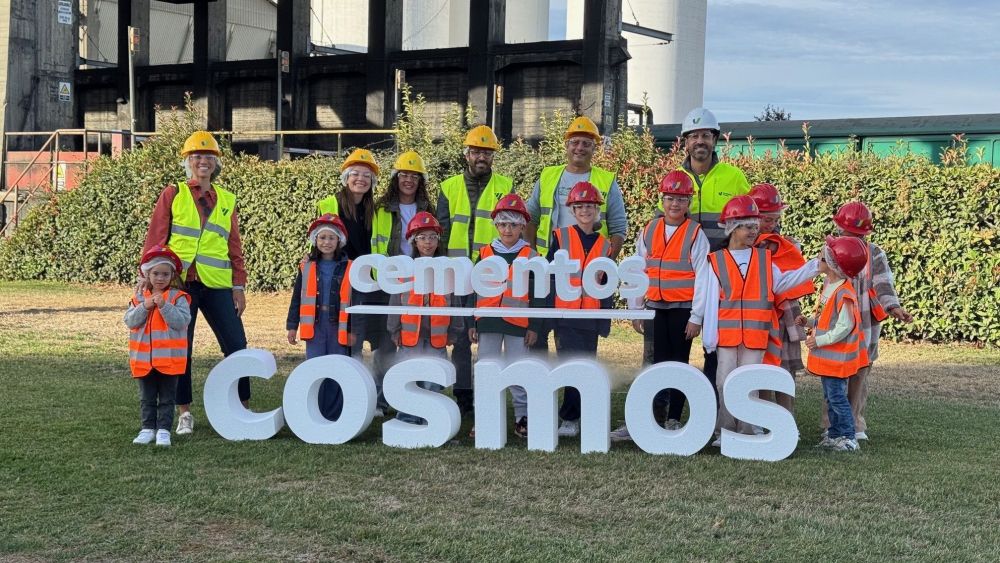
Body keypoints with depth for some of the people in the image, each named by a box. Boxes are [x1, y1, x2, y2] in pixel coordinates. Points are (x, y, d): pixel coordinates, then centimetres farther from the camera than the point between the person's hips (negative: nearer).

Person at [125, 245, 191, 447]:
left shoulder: (178, 297, -5)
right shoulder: (139, 297, 6)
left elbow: (182, 321, -17)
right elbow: (130, 321, -4)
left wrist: (164, 306, -24)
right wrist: (145, 307, -17)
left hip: (169, 359, -3)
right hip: (143, 359, 3)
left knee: (167, 398, 5)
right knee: (147, 398, 12)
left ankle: (164, 430, 10)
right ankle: (148, 428, 20)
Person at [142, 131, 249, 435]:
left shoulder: (227, 200, 12)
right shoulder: (172, 195, 3)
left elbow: (235, 247, 12)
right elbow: (155, 240, 0)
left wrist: (239, 286, 7)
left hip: (217, 285, 2)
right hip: (178, 284, -2)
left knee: (236, 346, 1)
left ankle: (243, 407, 13)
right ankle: (184, 412, 15)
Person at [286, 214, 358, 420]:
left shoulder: (348, 268, 2)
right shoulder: (306, 267, 5)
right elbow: (297, 299, 9)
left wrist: (353, 329, 2)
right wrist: (292, 325, 6)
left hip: (338, 326, -1)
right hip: (314, 326, 1)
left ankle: (334, 415, 10)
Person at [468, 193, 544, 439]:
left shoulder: (530, 256, 2)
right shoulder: (485, 253, 8)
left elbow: (537, 294, 3)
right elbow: (474, 290, 11)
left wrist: (534, 326, -1)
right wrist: (471, 323, 7)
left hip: (518, 323, -2)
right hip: (488, 322, 2)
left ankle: (522, 418, 10)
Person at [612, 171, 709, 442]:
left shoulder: (695, 234, -4)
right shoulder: (649, 230, 6)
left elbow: (702, 277, -7)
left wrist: (696, 317, -10)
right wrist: (636, 309, 7)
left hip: (683, 309, -3)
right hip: (656, 308, 3)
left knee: (679, 363, 4)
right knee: (658, 363, 5)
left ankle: (673, 421, 12)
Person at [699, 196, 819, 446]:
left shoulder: (764, 259, 9)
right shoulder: (716, 261, 1)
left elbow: (779, 284, 7)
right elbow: (711, 300, -2)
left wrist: (814, 266, 4)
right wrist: (709, 336, -6)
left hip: (756, 334, 1)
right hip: (727, 333, -1)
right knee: (725, 383, 3)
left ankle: (746, 432, 11)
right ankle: (725, 432, 12)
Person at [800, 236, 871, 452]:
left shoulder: (844, 293, -23)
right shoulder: (828, 285, 8)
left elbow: (844, 327, -25)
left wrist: (819, 340, -21)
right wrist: (809, 322, 6)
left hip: (837, 356, -10)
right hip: (827, 356, 10)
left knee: (837, 396, -4)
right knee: (830, 396, 16)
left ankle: (849, 438, 4)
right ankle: (835, 434, 26)